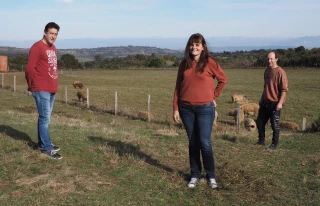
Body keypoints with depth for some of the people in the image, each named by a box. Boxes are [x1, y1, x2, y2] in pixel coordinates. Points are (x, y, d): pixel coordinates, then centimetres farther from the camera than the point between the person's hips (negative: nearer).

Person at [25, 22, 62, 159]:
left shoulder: (53, 48, 15)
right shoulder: (37, 47, -12)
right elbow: (29, 69, -14)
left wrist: (53, 84, 14)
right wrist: (32, 86, -5)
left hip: (51, 89, 8)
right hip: (41, 90, -8)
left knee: (45, 117, 15)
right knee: (45, 118, -5)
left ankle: (43, 143, 24)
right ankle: (46, 147, 0)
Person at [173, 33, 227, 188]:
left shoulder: (209, 62, -5)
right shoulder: (184, 64, 5)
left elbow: (223, 79, 6)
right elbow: (178, 87, 6)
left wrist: (214, 96, 5)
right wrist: (175, 108, 2)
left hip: (205, 108, -3)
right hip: (186, 109, 3)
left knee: (205, 143, -3)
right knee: (193, 143, 10)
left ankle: (211, 176, 13)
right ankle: (195, 175, 20)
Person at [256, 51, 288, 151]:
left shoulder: (280, 72, -15)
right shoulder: (267, 70, 9)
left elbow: (284, 89, -16)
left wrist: (280, 102, -22)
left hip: (275, 103, -8)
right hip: (265, 102, 8)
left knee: (275, 125, 2)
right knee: (260, 122, 13)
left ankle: (274, 145, 14)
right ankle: (261, 140, 29)